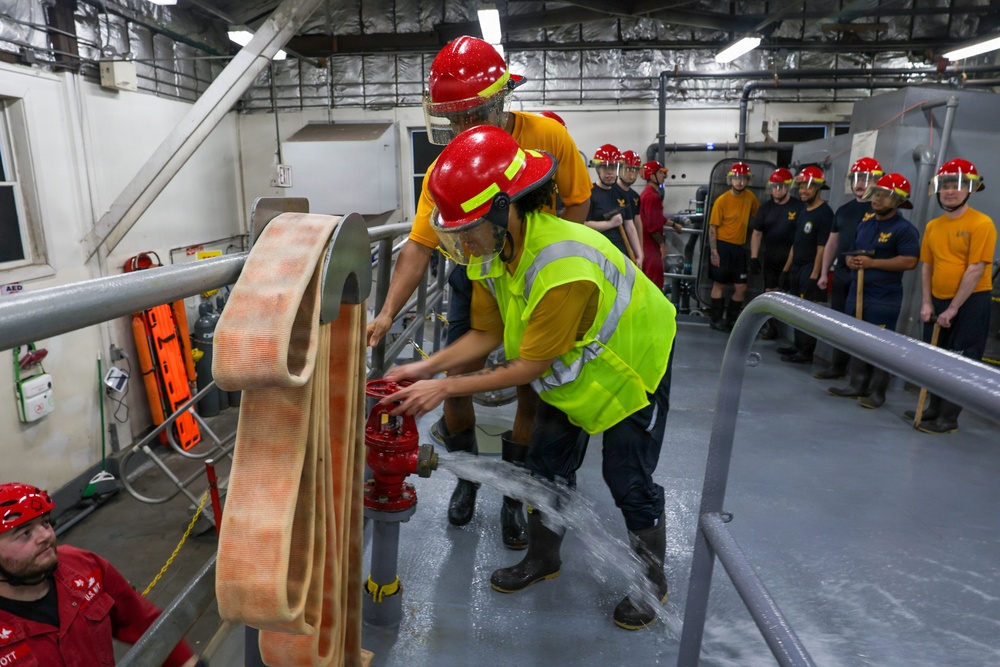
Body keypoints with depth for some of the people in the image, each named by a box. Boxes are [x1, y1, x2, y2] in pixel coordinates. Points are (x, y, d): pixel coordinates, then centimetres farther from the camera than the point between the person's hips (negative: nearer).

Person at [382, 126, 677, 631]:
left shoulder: (563, 267, -41)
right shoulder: (490, 249, -16)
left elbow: (532, 366, -31)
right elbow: (488, 332, -6)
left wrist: (445, 388, -27)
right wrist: (428, 367, -19)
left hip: (633, 362, -7)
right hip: (570, 365, 8)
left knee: (629, 482, 1)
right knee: (547, 463, 13)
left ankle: (651, 579, 28)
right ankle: (542, 558, 36)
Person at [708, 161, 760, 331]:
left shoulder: (750, 197, 4)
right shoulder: (722, 200, -9)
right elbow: (712, 228, -9)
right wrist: (714, 252, -14)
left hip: (739, 248, 5)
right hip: (722, 246, -5)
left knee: (741, 288, 6)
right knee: (719, 284, 4)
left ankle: (731, 320, 22)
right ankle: (716, 320, 16)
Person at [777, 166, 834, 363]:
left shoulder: (824, 213, -13)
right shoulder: (803, 210, 13)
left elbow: (822, 248, -18)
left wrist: (814, 276, -21)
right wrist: (786, 269, 16)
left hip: (810, 269, -8)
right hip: (796, 267, 8)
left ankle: (806, 352, 4)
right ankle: (798, 345, 24)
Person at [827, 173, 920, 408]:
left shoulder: (904, 229, -9)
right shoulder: (864, 224, 15)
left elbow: (910, 261, -19)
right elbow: (851, 251, 24)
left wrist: (872, 263, -20)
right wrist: (851, 261, -1)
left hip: (885, 299, -8)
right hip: (856, 292, 8)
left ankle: (877, 392, 7)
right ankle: (857, 385, 22)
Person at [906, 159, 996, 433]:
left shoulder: (981, 224, -13)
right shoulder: (932, 226, 5)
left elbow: (976, 270, -17)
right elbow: (927, 265, 7)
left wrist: (953, 309, -17)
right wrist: (927, 303, -1)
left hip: (970, 302, -6)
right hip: (938, 300, 6)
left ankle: (948, 418, 11)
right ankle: (934, 409, 29)